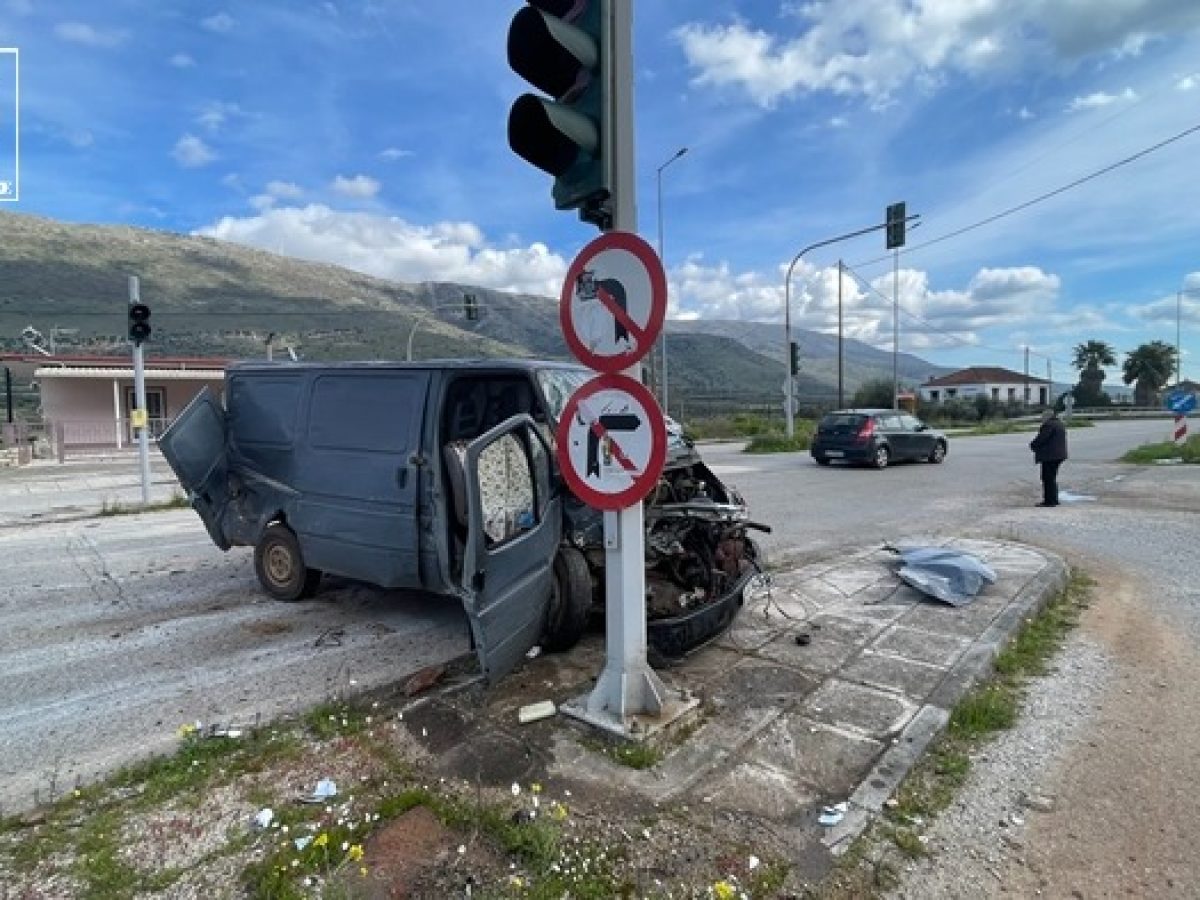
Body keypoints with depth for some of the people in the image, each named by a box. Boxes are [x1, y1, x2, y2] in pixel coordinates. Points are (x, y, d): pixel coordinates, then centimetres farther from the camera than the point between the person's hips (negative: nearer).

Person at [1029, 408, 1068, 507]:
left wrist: (1032, 445, -1)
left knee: (1048, 478, -5)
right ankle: (1054, 499, 21)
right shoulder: (1060, 424, 16)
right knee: (1052, 478, 17)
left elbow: (1041, 438, -19)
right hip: (1058, 454, 10)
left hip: (1049, 456, -10)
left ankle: (1049, 501, -4)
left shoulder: (1048, 425, -16)